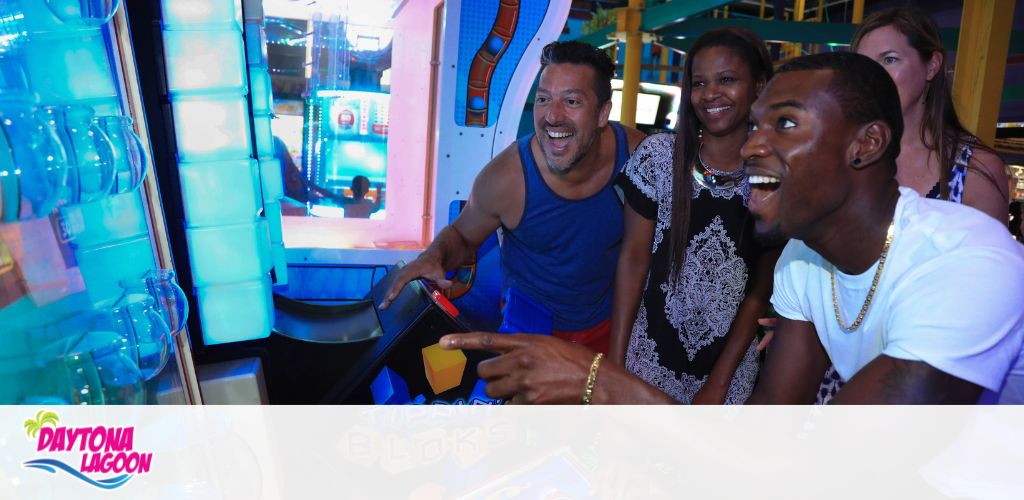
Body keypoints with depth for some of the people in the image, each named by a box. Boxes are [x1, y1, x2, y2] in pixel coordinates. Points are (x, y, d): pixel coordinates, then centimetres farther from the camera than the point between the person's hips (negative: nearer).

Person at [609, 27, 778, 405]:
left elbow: (763, 287, -5)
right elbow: (634, 257, -5)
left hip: (734, 361, 0)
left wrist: (718, 384, -7)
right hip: (652, 352, 0)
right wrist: (615, 361, -8)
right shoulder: (657, 155, -8)